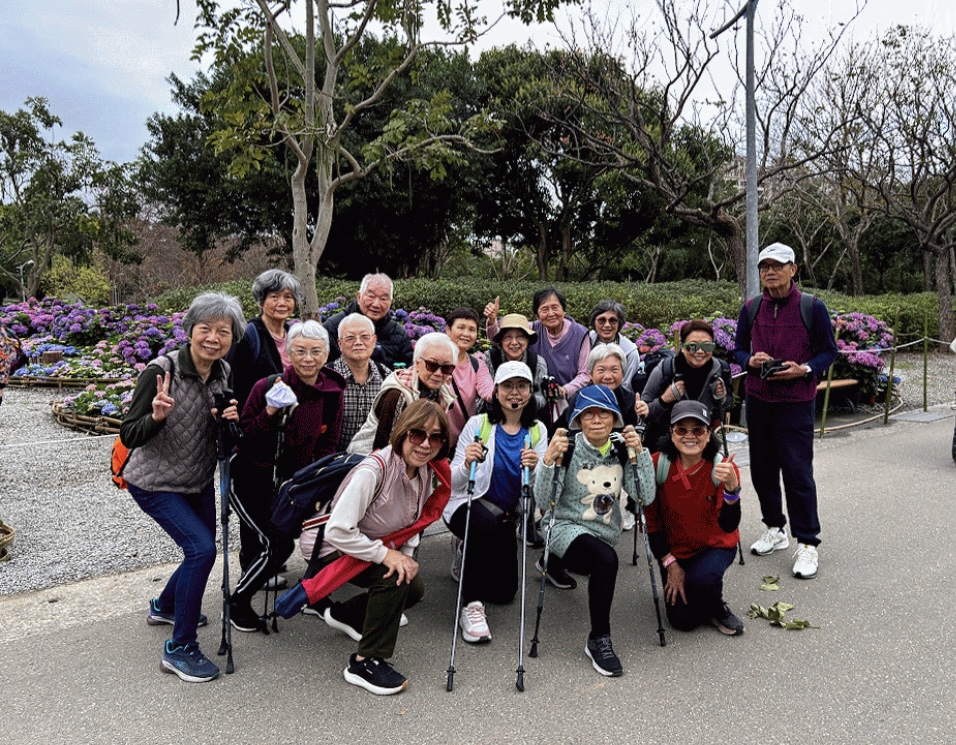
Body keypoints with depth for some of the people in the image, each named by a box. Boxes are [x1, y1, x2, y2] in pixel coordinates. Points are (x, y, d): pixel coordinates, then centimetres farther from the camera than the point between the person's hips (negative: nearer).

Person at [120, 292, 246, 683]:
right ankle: (179, 648, -3)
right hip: (155, 483, -7)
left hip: (198, 480, 7)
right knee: (201, 548, -19)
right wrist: (156, 416, -41)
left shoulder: (223, 373, -6)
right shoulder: (161, 370, -24)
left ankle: (164, 606, 49)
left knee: (202, 551, 19)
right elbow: (129, 436, -21)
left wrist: (228, 419, -18)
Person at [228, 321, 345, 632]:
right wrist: (269, 413, -29)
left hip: (293, 482, 5)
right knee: (277, 545, -12)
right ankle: (237, 603, 12)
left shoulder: (332, 393, -5)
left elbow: (328, 444, 3)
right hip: (253, 481, -5)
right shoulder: (268, 387, -16)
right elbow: (243, 438, -14)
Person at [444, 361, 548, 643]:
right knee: (488, 525, -38)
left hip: (506, 516, 5)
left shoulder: (537, 431, -1)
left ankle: (471, 569, 36)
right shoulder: (478, 424, -10)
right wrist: (467, 464, -35)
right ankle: (471, 604, -22)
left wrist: (534, 468, -30)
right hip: (468, 505, -4)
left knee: (504, 592, 4)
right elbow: (454, 483, -14)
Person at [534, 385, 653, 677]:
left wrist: (640, 452, -16)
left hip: (604, 534, 6)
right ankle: (599, 640, -19)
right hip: (566, 528, -6)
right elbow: (544, 503, -19)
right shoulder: (568, 448, -13)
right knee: (606, 559, -31)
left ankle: (554, 562, 48)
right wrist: (548, 459, -32)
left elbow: (646, 497, -10)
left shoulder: (621, 451, 0)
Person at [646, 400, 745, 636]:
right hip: (674, 549, 1)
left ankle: (719, 610, 2)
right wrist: (670, 563, -10)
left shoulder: (723, 468, -19)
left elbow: (729, 526, -29)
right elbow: (651, 520, -8)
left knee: (702, 578, -33)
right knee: (683, 621, -8)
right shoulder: (658, 465, -18)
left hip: (716, 546, -1)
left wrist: (732, 487, -45)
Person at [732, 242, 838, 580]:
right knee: (762, 468, 11)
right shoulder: (751, 307, 4)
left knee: (797, 470, -4)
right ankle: (775, 529, 29)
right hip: (757, 399, 4)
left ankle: (807, 543, 9)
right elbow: (739, 349, 12)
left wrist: (805, 369, -17)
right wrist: (750, 361, -11)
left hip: (796, 401, -4)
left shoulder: (812, 307, -5)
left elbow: (829, 350, 1)